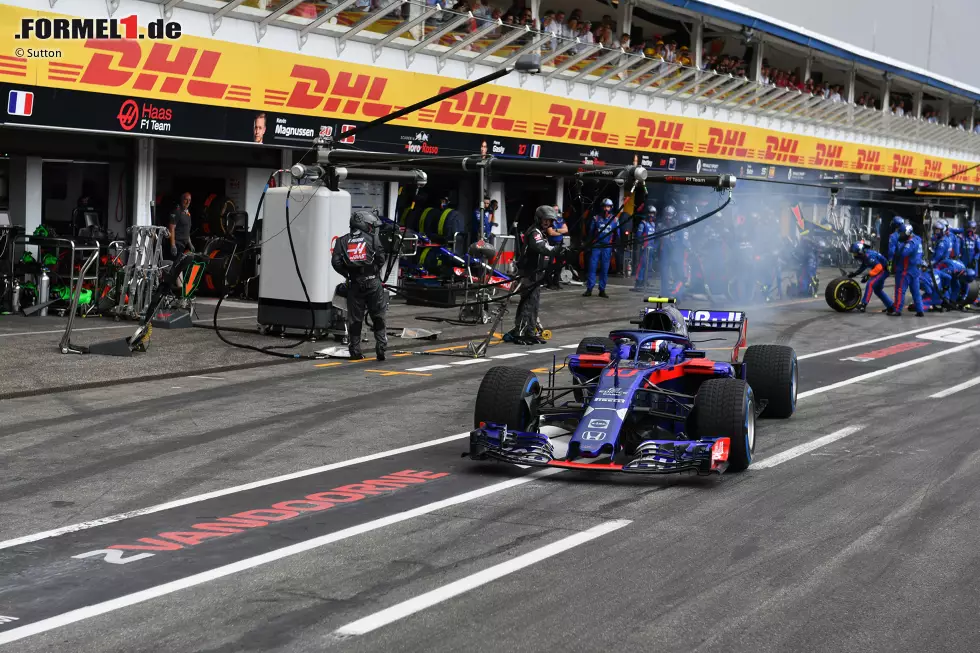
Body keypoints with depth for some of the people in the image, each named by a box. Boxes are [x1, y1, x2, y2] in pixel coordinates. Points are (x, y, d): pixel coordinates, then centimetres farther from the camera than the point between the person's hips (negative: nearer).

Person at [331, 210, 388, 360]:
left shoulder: (342, 241, 7)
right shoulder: (372, 238, 0)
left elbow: (336, 262, -4)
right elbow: (381, 259, -6)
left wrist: (348, 274, 8)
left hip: (354, 284, 2)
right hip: (373, 282, -2)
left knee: (354, 319, 7)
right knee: (378, 317, 9)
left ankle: (355, 351, 8)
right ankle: (381, 347, 3)